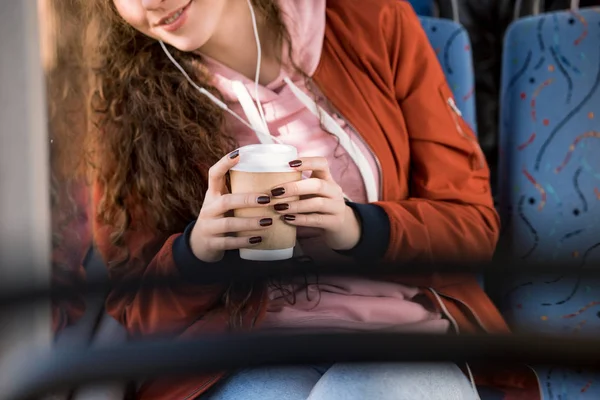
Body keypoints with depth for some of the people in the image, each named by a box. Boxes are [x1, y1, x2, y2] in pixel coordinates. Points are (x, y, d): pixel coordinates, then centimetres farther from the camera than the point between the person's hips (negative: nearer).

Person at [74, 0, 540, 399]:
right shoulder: (129, 99, -2)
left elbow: (473, 222, 0)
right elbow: (135, 307, 3)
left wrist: (360, 228, -21)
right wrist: (195, 251, -20)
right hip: (244, 360, 0)